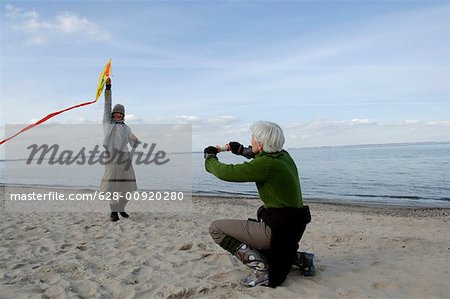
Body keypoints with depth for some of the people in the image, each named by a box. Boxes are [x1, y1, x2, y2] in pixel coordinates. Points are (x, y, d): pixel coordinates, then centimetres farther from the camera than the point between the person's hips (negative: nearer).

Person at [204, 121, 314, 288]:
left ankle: (262, 269, -7)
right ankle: (299, 259, 20)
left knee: (216, 228, -3)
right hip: (293, 228, 9)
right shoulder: (283, 156, 4)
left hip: (277, 229, -9)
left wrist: (210, 157, 3)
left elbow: (226, 173, -17)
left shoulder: (266, 165, -21)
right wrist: (242, 151, 33)